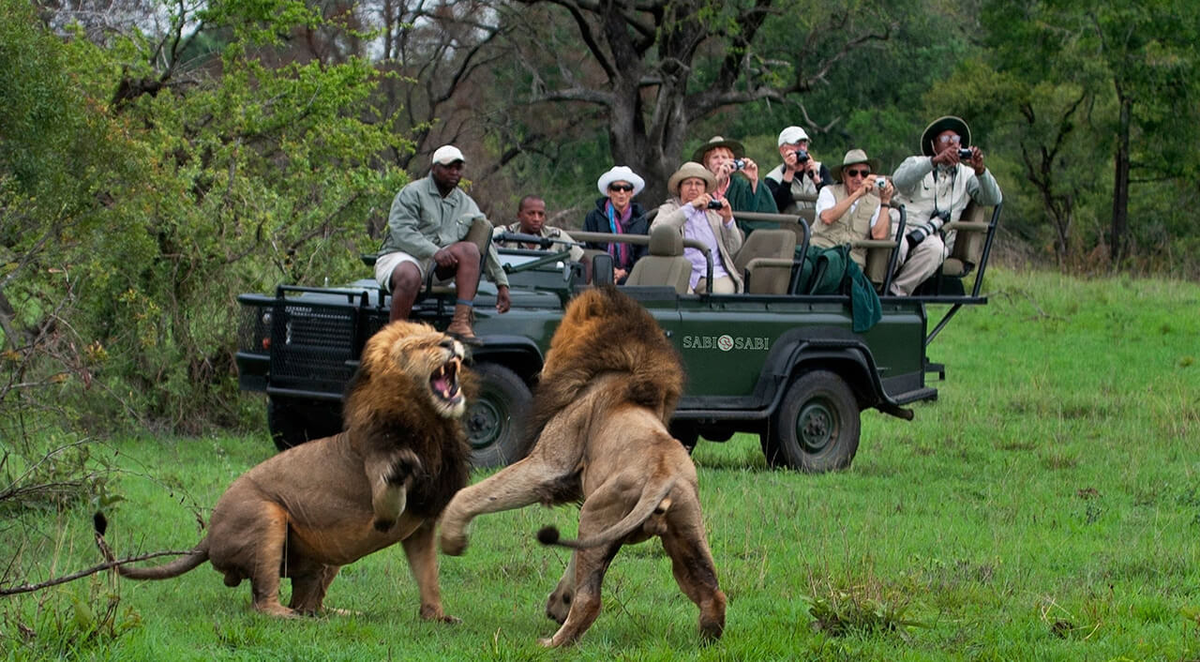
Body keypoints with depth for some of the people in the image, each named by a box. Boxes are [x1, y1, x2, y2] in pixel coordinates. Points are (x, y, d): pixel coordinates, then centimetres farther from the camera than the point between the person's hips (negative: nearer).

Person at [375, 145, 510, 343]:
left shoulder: (467, 205, 13)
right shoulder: (413, 193, -4)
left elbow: (487, 246, 15)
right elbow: (401, 232, -17)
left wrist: (502, 284, 6)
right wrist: (434, 252, -29)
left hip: (435, 267, 5)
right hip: (399, 256, -5)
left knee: (469, 250, -21)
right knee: (410, 277, -40)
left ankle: (461, 323, -29)